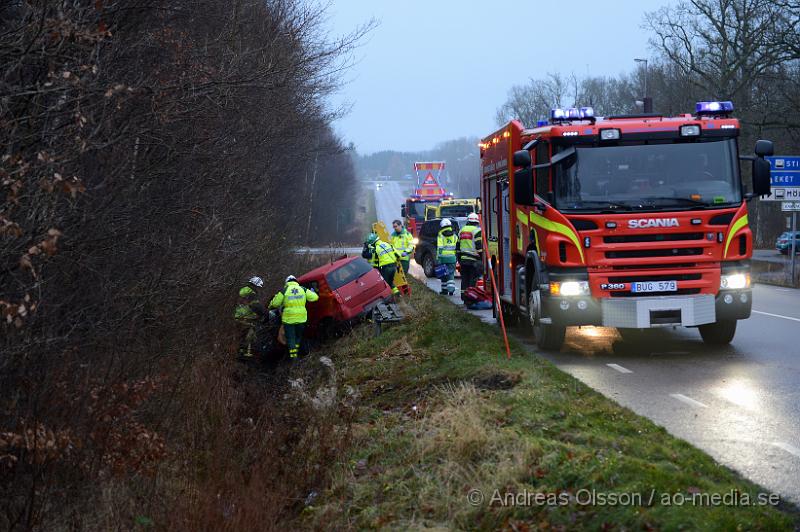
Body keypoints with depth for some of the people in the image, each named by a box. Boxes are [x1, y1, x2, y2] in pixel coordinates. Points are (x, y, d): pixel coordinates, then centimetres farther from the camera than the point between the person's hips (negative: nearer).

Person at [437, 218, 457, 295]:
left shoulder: (441, 236, -3)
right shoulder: (454, 236, 9)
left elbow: (439, 248, -9)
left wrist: (438, 258, -9)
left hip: (443, 258, -2)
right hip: (452, 258, 2)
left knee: (443, 274, 9)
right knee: (451, 274, 2)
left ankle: (444, 290, 14)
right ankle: (451, 289, -12)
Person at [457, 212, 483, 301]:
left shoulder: (462, 231, 16)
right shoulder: (477, 231, -6)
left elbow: (458, 246, 20)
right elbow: (479, 246, -12)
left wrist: (458, 258, 25)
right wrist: (480, 258, -9)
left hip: (463, 259, 6)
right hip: (473, 260, -6)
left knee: (464, 278, 10)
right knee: (472, 279, -5)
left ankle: (463, 295, 12)